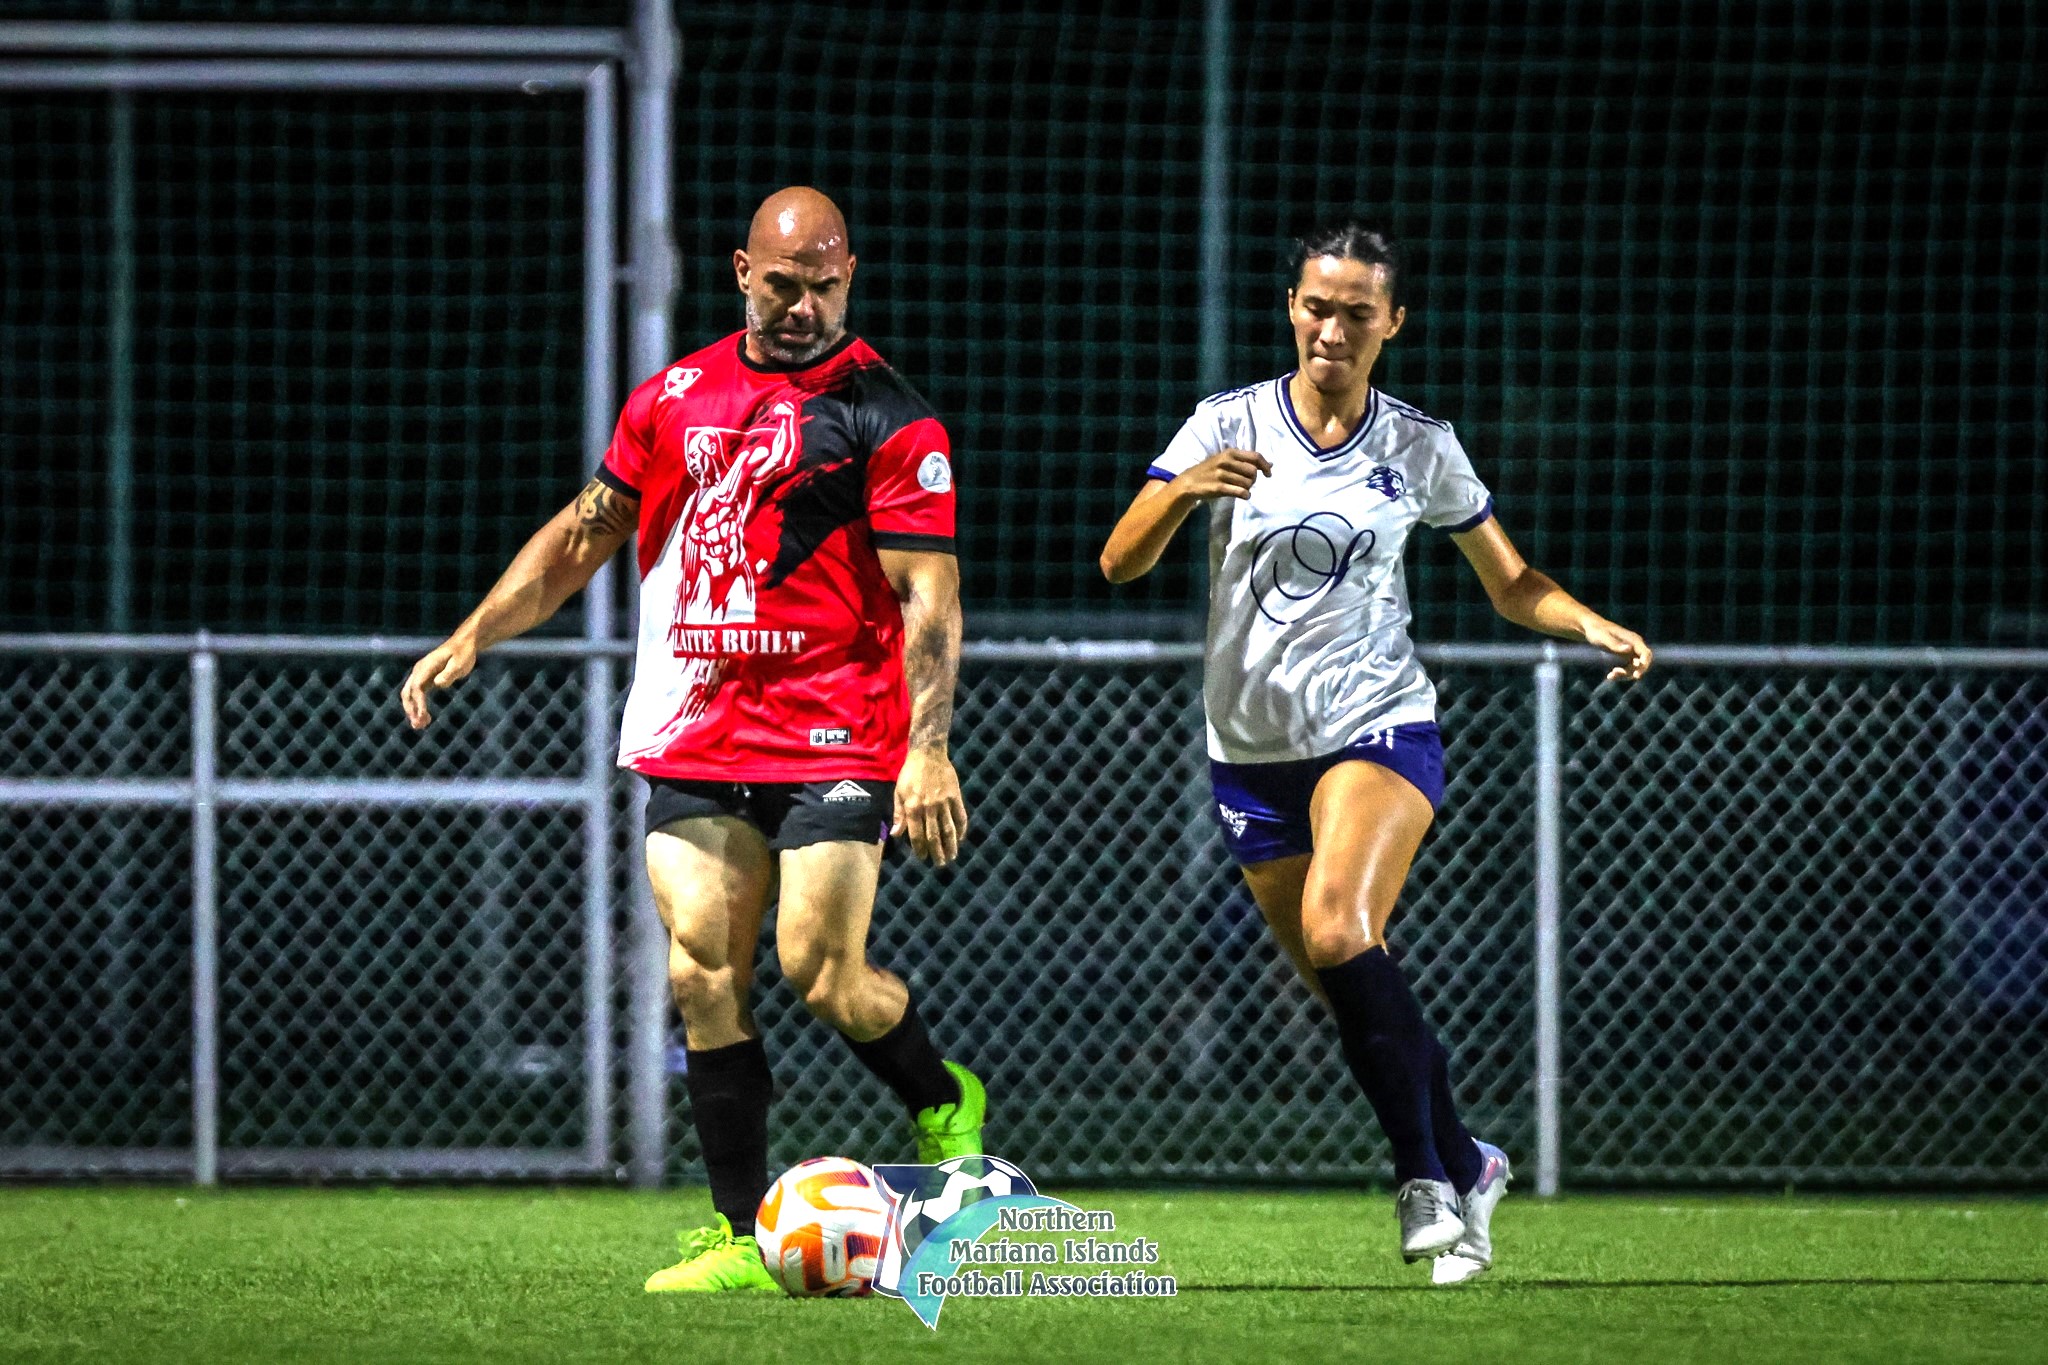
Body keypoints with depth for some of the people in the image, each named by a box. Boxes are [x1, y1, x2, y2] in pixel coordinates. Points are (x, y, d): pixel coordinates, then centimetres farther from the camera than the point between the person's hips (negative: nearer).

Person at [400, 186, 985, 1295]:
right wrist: (470, 639, 16)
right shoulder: (676, 398, 13)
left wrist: (928, 748, -17)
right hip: (693, 736, 5)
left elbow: (929, 596, -7)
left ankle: (945, 1105, 17)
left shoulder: (885, 417, -3)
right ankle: (744, 1237, 0)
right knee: (703, 977, -4)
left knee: (821, 974, -13)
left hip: (834, 738, -5)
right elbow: (584, 533, 23)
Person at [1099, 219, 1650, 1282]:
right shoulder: (1229, 426, -1)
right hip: (1252, 747, 2)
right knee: (1353, 993, 4)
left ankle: (1427, 1181, -21)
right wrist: (1183, 489, -27)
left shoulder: (1420, 448, 1)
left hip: (1379, 727, -2)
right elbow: (1120, 562, -8)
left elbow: (1511, 585, 11)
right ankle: (1464, 1166, 26)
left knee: (1338, 929, -28)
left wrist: (1596, 627, -9)